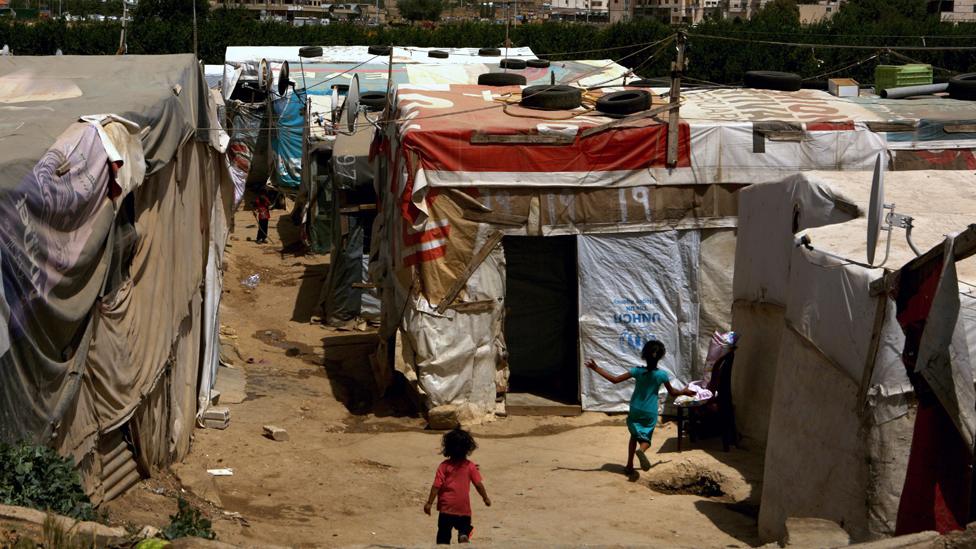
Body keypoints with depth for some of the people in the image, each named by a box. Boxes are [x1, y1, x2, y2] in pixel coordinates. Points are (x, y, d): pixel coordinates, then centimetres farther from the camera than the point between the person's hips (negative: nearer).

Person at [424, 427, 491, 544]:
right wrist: (485, 498, 13)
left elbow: (436, 486, -10)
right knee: (464, 529, 17)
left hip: (446, 508, -1)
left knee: (443, 536, 7)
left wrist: (429, 503, -4)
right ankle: (463, 536, -11)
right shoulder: (470, 466, -4)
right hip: (464, 508, 1)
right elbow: (478, 484, -2)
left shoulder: (444, 466, -7)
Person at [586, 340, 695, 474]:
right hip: (650, 413, -1)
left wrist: (596, 368, -10)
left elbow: (615, 379, -15)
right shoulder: (662, 375, -13)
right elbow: (672, 393, 2)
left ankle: (630, 465, 15)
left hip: (635, 411, 1)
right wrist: (684, 391, 23)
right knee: (646, 438, 10)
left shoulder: (637, 371, -14)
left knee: (634, 435, 21)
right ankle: (641, 450, -26)